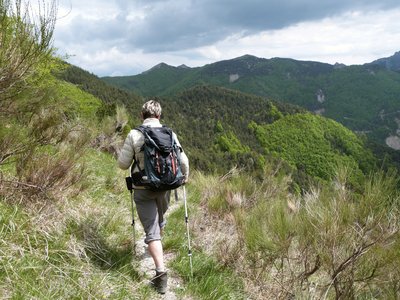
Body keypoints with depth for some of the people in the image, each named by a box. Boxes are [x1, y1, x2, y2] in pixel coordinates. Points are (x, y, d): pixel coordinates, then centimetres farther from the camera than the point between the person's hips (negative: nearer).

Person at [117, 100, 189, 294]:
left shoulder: (134, 135, -11)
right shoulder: (169, 134, -4)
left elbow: (123, 164, -8)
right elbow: (183, 161, -2)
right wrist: (184, 177, 18)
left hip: (143, 189, -3)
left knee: (151, 230, 0)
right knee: (159, 219, 29)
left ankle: (161, 270, -11)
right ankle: (156, 245, 54)